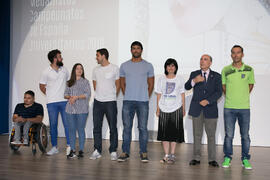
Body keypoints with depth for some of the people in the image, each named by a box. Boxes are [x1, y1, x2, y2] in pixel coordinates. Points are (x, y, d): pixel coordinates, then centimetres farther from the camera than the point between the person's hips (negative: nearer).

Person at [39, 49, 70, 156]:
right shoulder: (46, 72, -4)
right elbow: (42, 87, 5)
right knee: (53, 125, 5)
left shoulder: (64, 70, 6)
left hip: (64, 101, 2)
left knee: (67, 124, -1)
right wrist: (50, 95, 3)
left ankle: (69, 146, 7)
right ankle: (54, 147, 14)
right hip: (52, 103, -2)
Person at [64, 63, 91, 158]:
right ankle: (72, 150, 10)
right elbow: (66, 94, 14)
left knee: (80, 129, -2)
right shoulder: (69, 82, 16)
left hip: (82, 109, -3)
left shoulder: (85, 81, 5)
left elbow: (88, 94, -5)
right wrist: (69, 97, -7)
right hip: (70, 109, 3)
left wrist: (76, 97, -14)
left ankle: (81, 150, 4)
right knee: (71, 129, 3)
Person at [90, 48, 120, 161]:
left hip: (110, 102, -4)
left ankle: (113, 151, 9)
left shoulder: (114, 68, -2)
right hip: (98, 102, 4)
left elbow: (117, 85, 5)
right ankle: (97, 151, 16)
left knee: (113, 128, 0)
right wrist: (100, 95, 14)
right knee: (97, 127, 6)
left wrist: (112, 96, 6)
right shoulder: (96, 70, 9)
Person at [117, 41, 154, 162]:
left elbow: (151, 84, 8)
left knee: (143, 128, 1)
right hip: (128, 101, 1)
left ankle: (143, 153, 10)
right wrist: (126, 96, 7)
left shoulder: (148, 66, 5)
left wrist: (146, 97, 2)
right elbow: (122, 83, 14)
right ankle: (125, 152, 11)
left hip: (143, 102, -1)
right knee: (127, 127, 4)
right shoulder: (124, 66, 9)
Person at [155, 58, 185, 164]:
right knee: (164, 133, 2)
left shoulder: (179, 79, 4)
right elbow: (159, 95, 7)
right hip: (164, 109, 1)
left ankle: (172, 155, 11)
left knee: (174, 132, 1)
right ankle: (166, 155, 10)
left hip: (176, 109, -1)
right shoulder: (161, 79, 6)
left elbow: (182, 95, 6)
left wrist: (183, 109, 4)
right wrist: (158, 109, 3)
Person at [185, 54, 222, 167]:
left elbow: (218, 92, -3)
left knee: (211, 135, 2)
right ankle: (196, 158, 13)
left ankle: (212, 159, 10)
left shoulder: (216, 76, 6)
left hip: (210, 109, -1)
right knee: (197, 135, 5)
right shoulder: (194, 74, 9)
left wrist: (208, 101, -17)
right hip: (196, 109, 1)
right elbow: (186, 87, -3)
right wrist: (194, 81, -23)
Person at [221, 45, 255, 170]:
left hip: (244, 108, 0)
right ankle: (227, 158, 17)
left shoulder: (249, 70, 2)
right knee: (228, 134, 4)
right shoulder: (225, 70, 1)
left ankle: (245, 159, 17)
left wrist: (243, 97, 12)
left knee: (245, 135, 5)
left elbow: (251, 85, 16)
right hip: (229, 108, 0)